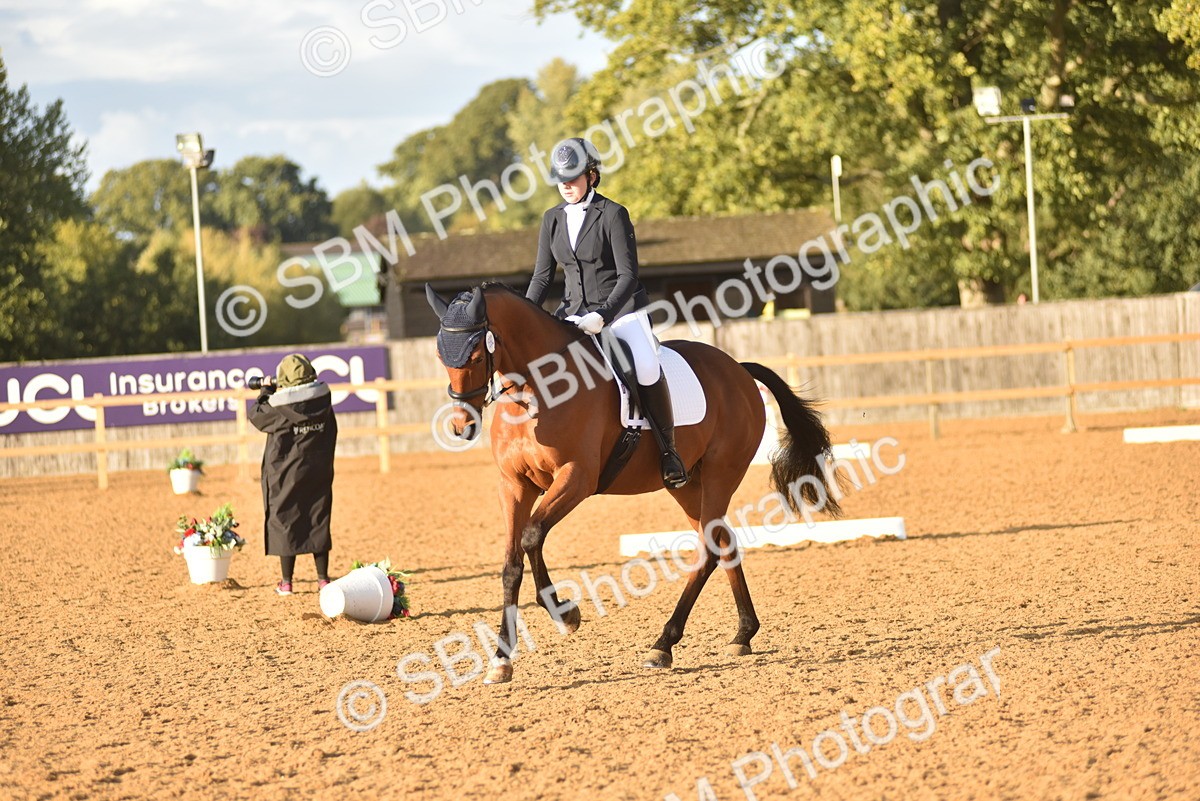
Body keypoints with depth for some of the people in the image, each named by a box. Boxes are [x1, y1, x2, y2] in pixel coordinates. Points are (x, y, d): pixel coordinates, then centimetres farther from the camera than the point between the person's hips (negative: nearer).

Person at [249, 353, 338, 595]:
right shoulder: (323, 403, -4)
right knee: (318, 522, 10)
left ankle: (286, 582, 7)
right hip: (318, 474, 4)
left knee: (285, 523, 4)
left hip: (286, 477, -4)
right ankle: (323, 579, 13)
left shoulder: (279, 409, -16)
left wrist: (266, 392, 15)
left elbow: (256, 416, 1)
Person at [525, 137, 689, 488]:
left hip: (621, 309, -6)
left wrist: (603, 316, -28)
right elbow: (542, 276, 10)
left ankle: (668, 449, -15)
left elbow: (628, 276, -15)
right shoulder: (553, 219, 7)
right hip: (576, 311, 6)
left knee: (646, 368, -31)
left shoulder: (613, 214, -10)